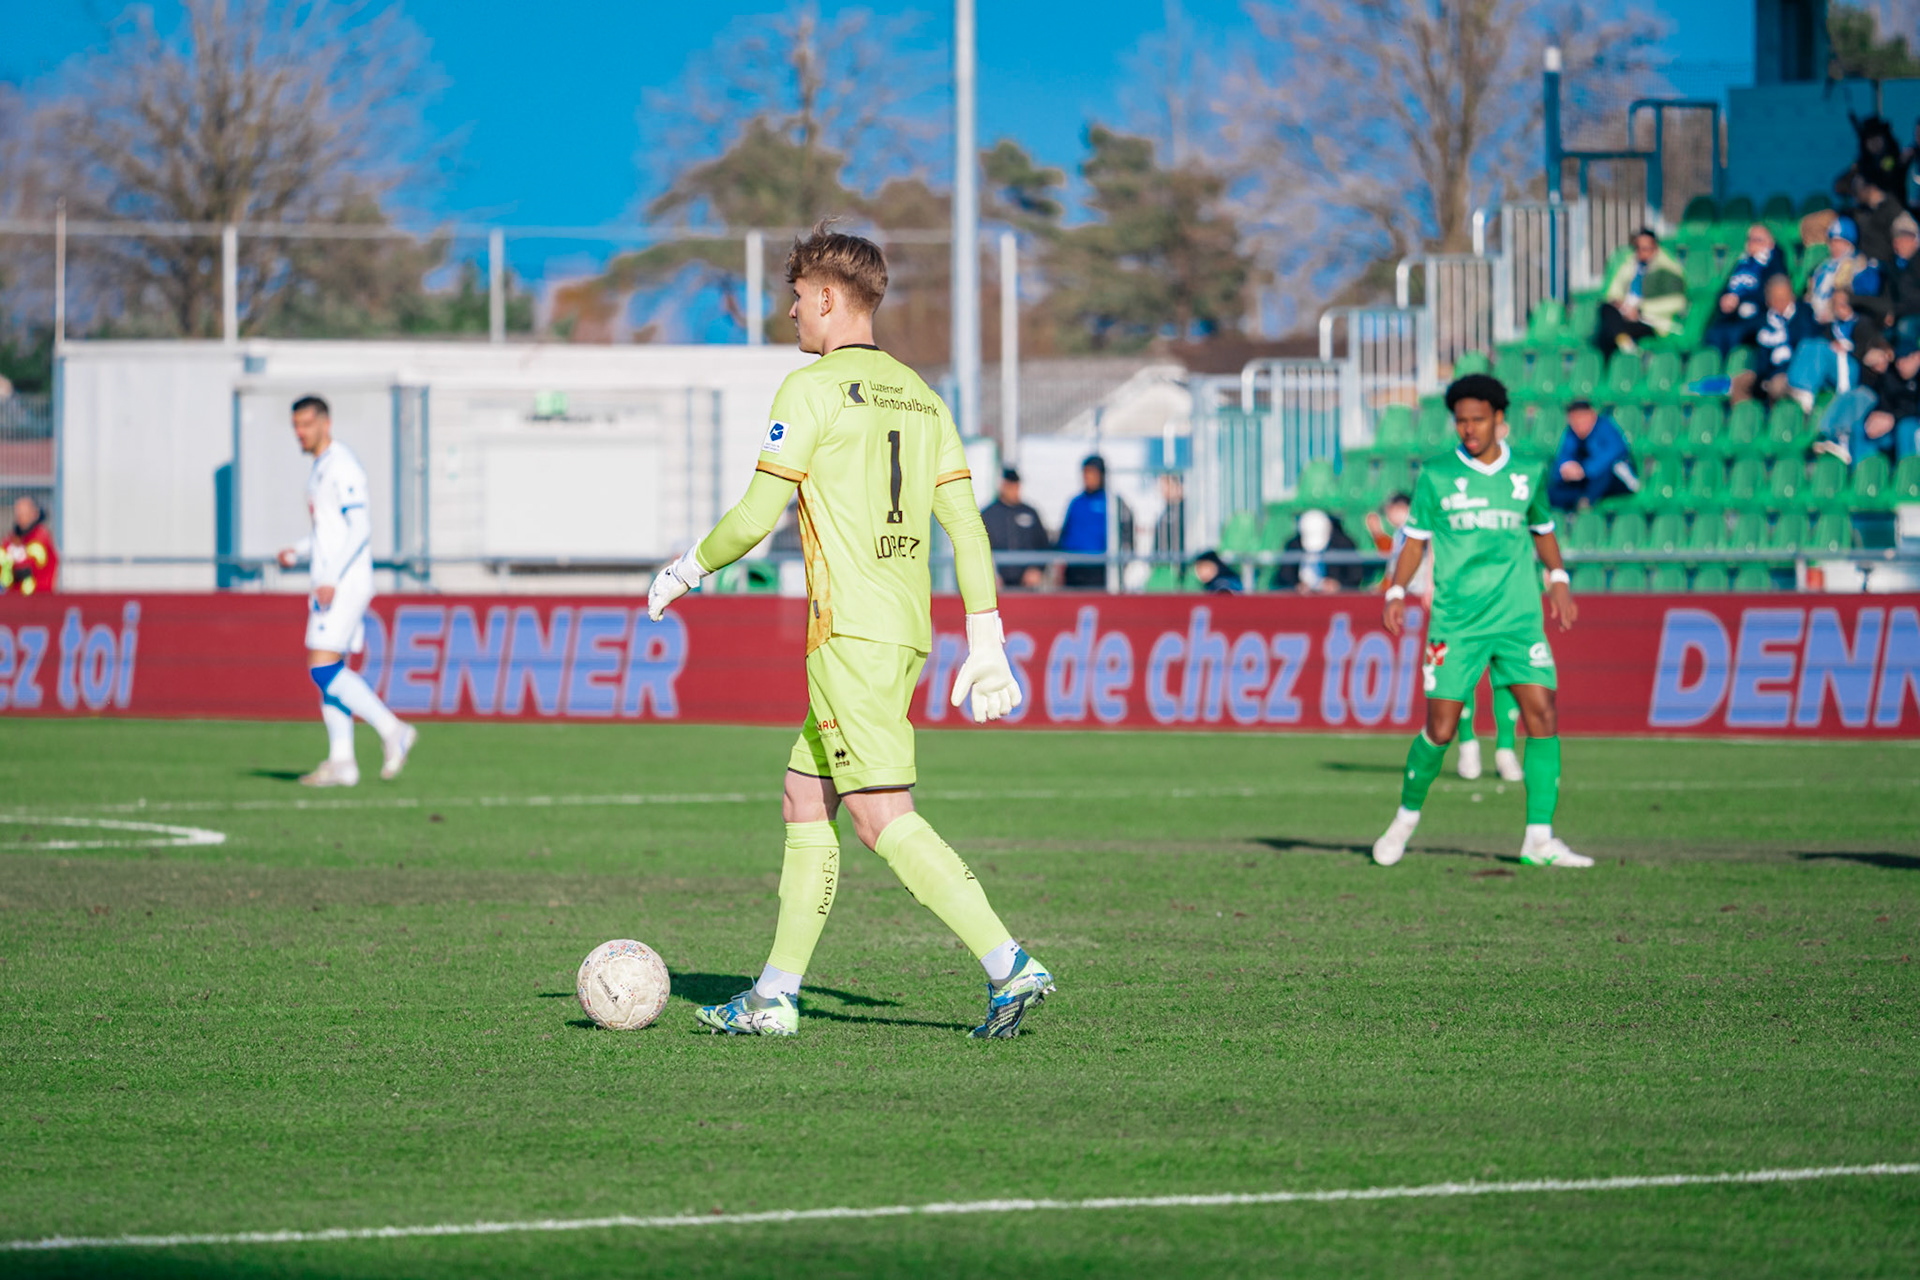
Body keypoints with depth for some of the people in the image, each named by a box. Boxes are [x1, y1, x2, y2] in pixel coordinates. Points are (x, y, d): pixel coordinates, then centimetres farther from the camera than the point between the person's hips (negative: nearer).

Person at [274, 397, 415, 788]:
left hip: (344, 585, -10)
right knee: (329, 672, 7)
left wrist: (331, 579, -25)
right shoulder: (320, 469, 18)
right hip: (329, 584, 10)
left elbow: (360, 529, -20)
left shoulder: (342, 468, -13)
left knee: (324, 669, -14)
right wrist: (298, 553, 13)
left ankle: (391, 730, -10)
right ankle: (341, 762, 7)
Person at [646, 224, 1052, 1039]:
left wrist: (688, 568, 9)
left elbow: (758, 516, -9)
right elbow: (966, 523, 12)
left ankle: (1009, 965, -20)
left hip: (850, 629, -9)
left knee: (882, 818, -11)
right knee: (806, 802, 14)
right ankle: (776, 996, 15)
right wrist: (985, 644, 13)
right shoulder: (919, 396, 16)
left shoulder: (814, 390, -7)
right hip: (906, 631, 9)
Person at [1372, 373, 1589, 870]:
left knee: (1542, 716, -11)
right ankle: (1407, 816, 22)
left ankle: (1539, 839, -7)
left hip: (1520, 618, 2)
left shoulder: (1527, 473, 7)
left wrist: (1558, 578, 7)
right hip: (1456, 621, -2)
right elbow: (1415, 540, 7)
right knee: (1440, 729, -3)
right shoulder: (1437, 476, 1)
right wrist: (1396, 593, -6)